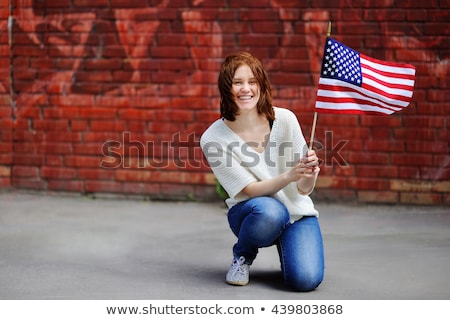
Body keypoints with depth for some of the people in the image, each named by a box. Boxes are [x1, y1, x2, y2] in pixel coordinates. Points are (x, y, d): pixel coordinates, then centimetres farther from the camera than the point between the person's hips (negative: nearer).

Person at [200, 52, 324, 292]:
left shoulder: (285, 119, -14)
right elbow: (249, 190, -19)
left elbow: (304, 189, -11)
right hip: (251, 213, -1)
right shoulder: (213, 138, -16)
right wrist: (288, 176, -38)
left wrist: (309, 174, -36)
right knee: (270, 210, -37)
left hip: (297, 212, 1)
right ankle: (242, 255, -3)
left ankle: (285, 247, 13)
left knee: (305, 279, -24)